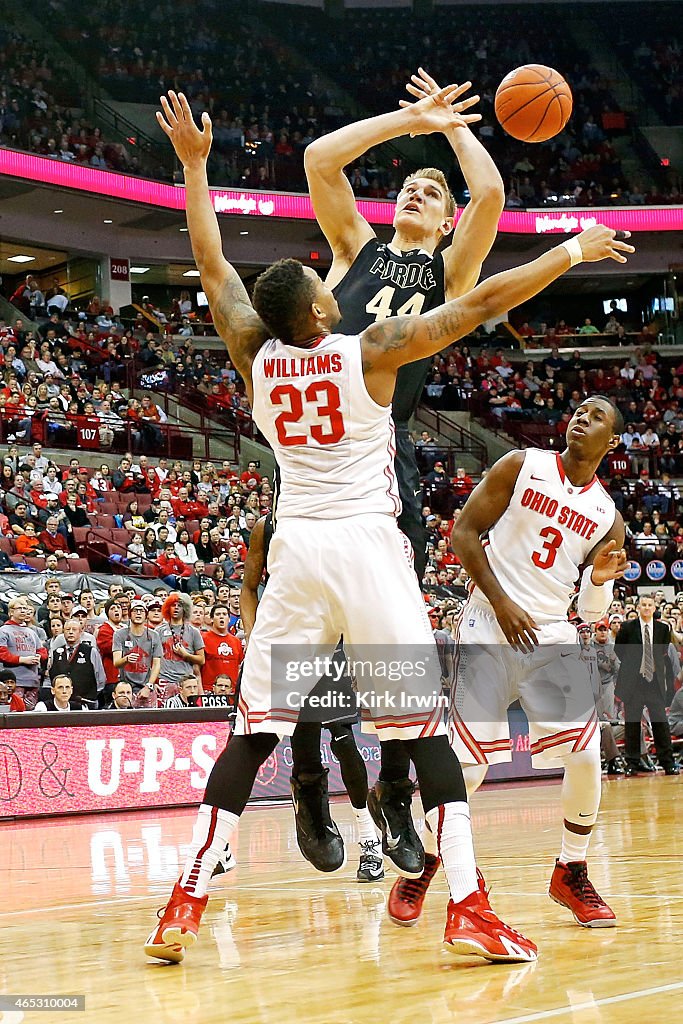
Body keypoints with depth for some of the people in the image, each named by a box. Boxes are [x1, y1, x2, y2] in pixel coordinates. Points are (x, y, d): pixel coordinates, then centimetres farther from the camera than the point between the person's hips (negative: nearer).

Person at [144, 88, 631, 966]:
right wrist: (571, 253, 2)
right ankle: (468, 906, -6)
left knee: (253, 730, 7)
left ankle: (187, 901, 2)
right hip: (367, 544, -4)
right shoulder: (370, 351, -7)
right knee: (424, 723, 0)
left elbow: (211, 263, 17)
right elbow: (479, 306, -8)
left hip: (295, 548, 4)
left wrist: (193, 164, 25)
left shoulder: (255, 355, 4)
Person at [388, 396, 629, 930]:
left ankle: (571, 873, 13)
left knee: (586, 757, -8)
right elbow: (464, 533, -4)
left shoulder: (608, 516, 9)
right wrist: (501, 602, -13)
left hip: (551, 637, 4)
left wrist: (601, 580, -12)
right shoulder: (522, 467, 0)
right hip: (489, 629, -3)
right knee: (467, 766, -8)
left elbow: (591, 614, 11)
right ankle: (421, 868, 15)